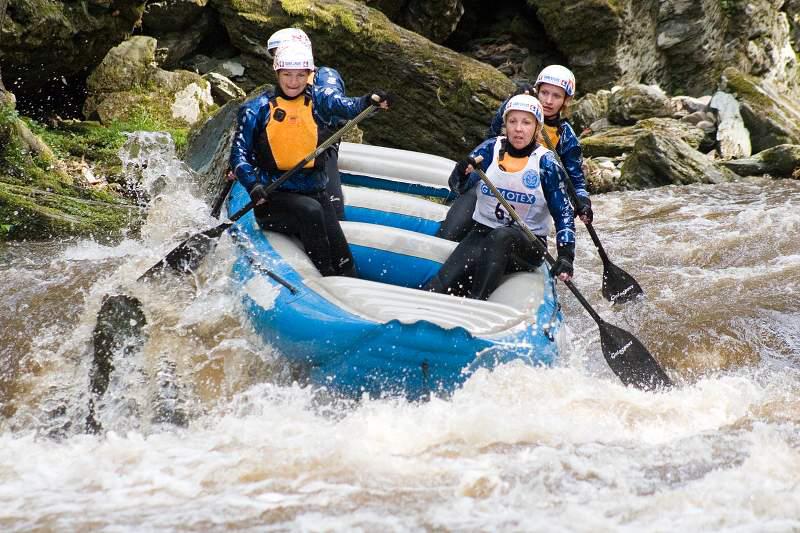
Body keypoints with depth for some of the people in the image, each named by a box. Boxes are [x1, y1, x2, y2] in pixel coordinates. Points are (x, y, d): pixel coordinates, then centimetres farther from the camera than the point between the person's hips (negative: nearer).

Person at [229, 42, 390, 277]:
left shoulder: (319, 99, 4)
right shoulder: (257, 110, 0)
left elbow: (349, 106, -16)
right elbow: (239, 154, -5)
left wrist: (369, 101, -39)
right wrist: (253, 185, -22)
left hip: (315, 193, 3)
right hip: (273, 197, -3)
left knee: (344, 262, -10)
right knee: (310, 210, -33)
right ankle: (324, 277, -28)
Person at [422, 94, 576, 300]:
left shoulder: (545, 162, -4)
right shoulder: (491, 149, 3)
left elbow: (564, 213, -4)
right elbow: (458, 186, -7)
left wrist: (566, 256, -18)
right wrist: (462, 173, -32)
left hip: (527, 246, -3)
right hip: (482, 234, 3)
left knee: (501, 237, -38)